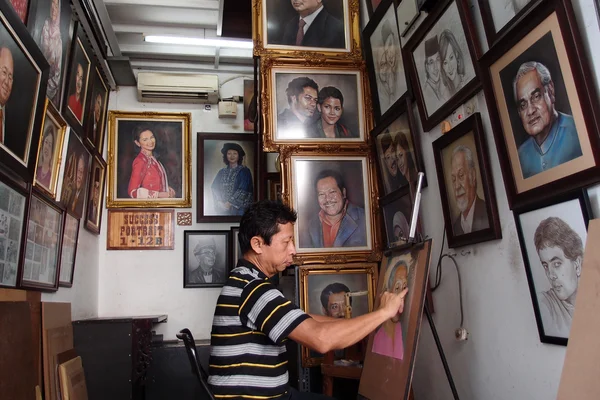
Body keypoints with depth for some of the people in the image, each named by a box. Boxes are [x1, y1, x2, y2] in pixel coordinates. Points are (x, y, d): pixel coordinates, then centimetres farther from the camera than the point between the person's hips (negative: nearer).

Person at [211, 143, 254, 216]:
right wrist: (219, 202, -10)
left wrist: (229, 203, -13)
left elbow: (243, 190, -8)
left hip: (239, 208, -3)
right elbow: (214, 188, 7)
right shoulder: (222, 172, 13)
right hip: (223, 209, 3)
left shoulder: (244, 171, 0)